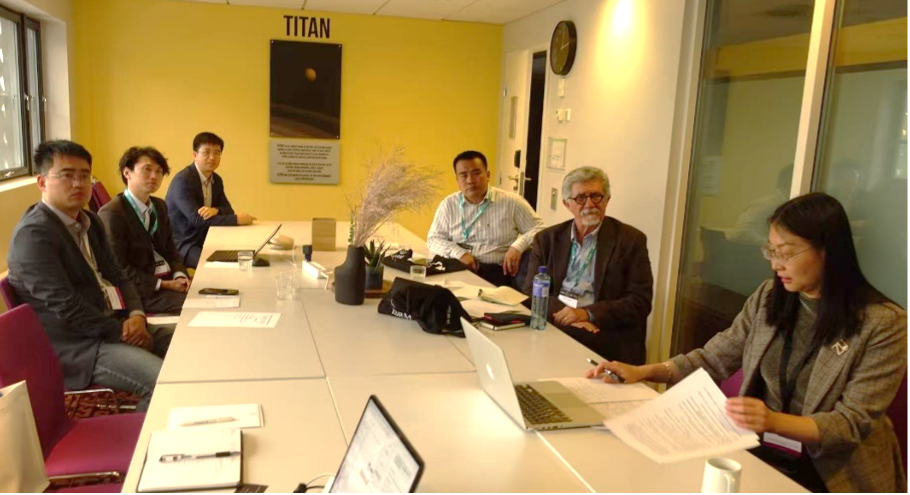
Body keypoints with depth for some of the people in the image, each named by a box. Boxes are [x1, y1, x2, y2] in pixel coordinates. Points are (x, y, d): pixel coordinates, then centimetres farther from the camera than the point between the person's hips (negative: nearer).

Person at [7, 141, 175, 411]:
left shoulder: (89, 222, 13)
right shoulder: (33, 234, -15)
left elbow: (116, 276, 15)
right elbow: (65, 306, -20)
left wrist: (136, 315, -4)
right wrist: (122, 332, -15)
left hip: (114, 325, 9)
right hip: (74, 346, -9)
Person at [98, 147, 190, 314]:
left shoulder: (159, 206, 14)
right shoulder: (111, 214, -11)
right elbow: (118, 269, -13)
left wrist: (179, 275, -4)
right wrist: (163, 285, -17)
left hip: (170, 278, 8)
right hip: (142, 291, -7)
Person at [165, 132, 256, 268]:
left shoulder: (216, 180, 9)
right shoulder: (182, 180, -16)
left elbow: (228, 210, 7)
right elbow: (197, 219, -24)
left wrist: (215, 210, -18)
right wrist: (236, 219, -25)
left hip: (204, 240, 7)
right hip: (181, 245, -7)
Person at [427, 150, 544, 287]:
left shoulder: (511, 202, 4)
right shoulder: (449, 204, 9)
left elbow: (538, 228, 8)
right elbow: (434, 238, 10)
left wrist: (518, 247, -11)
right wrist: (459, 253, -9)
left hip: (498, 272, -2)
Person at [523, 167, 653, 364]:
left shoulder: (631, 240, 5)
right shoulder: (547, 239, 14)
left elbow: (640, 301, 0)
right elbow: (531, 292, 8)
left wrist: (588, 313, -15)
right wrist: (565, 315, -12)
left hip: (607, 338, -2)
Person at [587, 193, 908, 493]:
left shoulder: (884, 324, -12)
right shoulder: (768, 298, 4)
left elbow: (854, 422, -15)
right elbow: (714, 359, 5)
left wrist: (774, 422, -33)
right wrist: (644, 372, -9)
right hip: (759, 450, 5)